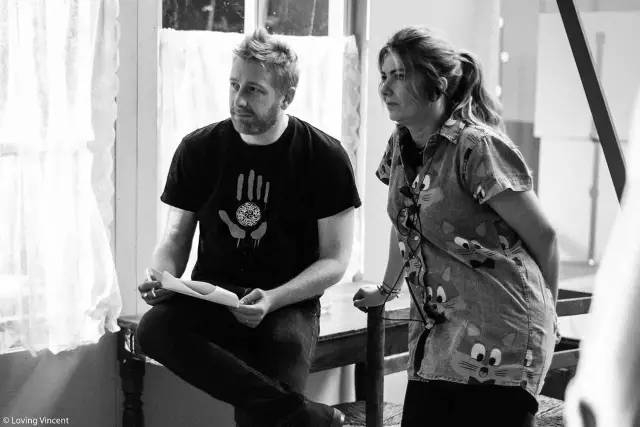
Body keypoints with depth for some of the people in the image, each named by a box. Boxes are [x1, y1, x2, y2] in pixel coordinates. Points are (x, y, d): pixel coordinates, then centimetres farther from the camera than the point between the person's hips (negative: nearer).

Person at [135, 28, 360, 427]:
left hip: (288, 302, -4)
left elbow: (335, 259, -3)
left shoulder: (324, 157, -4)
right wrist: (163, 278, -14)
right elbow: (177, 238, 10)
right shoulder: (198, 150, 3)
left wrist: (273, 299, -20)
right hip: (212, 297, 4)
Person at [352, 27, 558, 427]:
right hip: (435, 334, 7)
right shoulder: (401, 146, 9)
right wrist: (387, 289, 29)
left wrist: (544, 311, 3)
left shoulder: (476, 147, -15)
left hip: (496, 339, -7)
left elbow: (542, 236, -8)